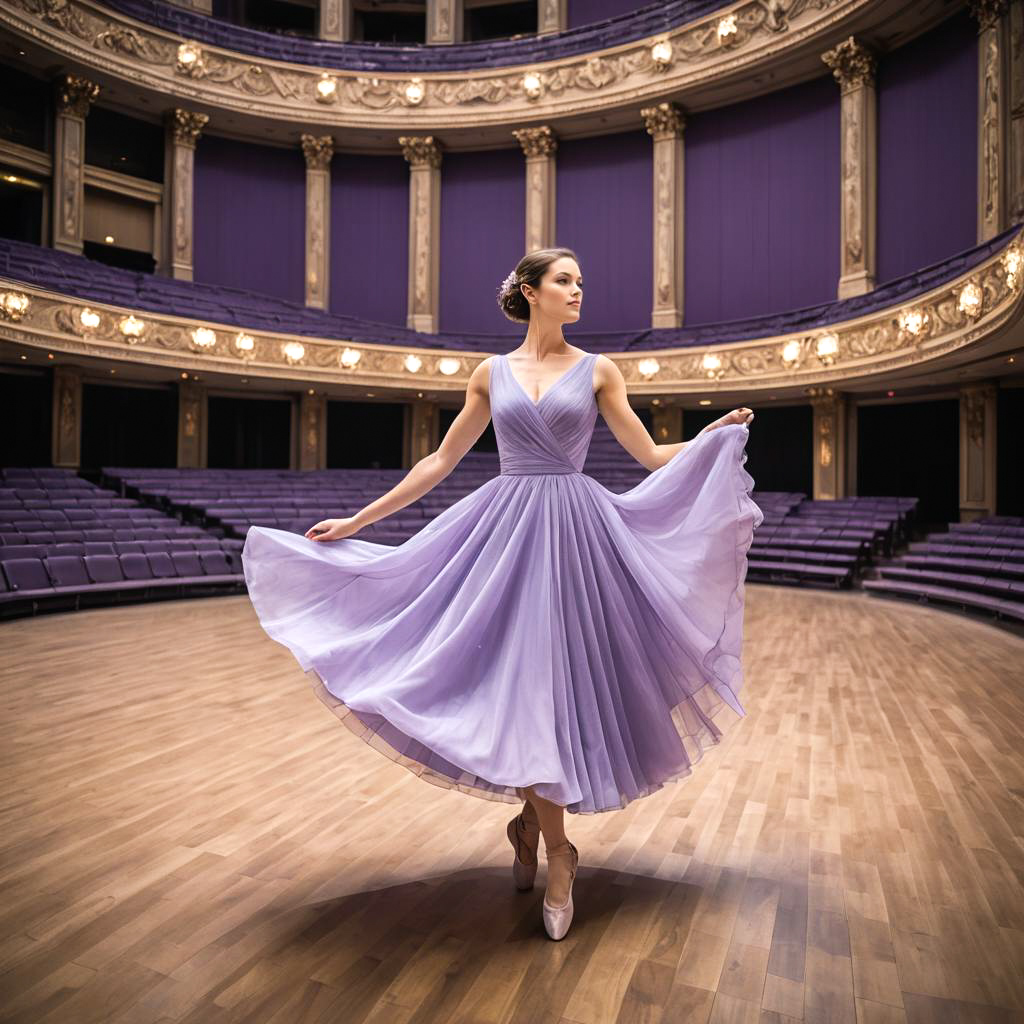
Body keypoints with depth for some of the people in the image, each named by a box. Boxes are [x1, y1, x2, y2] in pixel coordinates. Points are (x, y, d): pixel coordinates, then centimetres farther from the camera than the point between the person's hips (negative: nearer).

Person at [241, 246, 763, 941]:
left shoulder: (598, 370, 6)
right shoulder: (492, 373, 9)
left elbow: (652, 456, 7)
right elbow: (443, 459, 10)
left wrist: (715, 434, -10)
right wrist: (358, 520, 9)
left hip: (575, 531, 0)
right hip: (506, 528, 1)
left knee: (554, 681, 1)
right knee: (521, 682, -1)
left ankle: (532, 821, 25)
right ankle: (557, 853, 16)